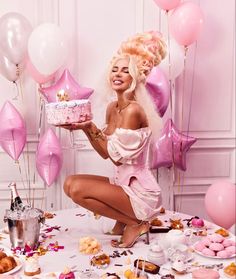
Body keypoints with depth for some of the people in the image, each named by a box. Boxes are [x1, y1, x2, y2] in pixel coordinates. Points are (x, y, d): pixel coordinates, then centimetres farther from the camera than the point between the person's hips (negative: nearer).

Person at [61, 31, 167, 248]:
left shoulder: (133, 110, -21)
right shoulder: (112, 108, 5)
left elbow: (117, 157, -19)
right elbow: (105, 153, 10)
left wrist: (91, 128, -18)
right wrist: (85, 128, -3)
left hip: (140, 192, -9)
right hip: (123, 183, 9)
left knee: (78, 189, -19)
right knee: (70, 183, 3)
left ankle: (135, 223, -1)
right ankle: (123, 221, 13)